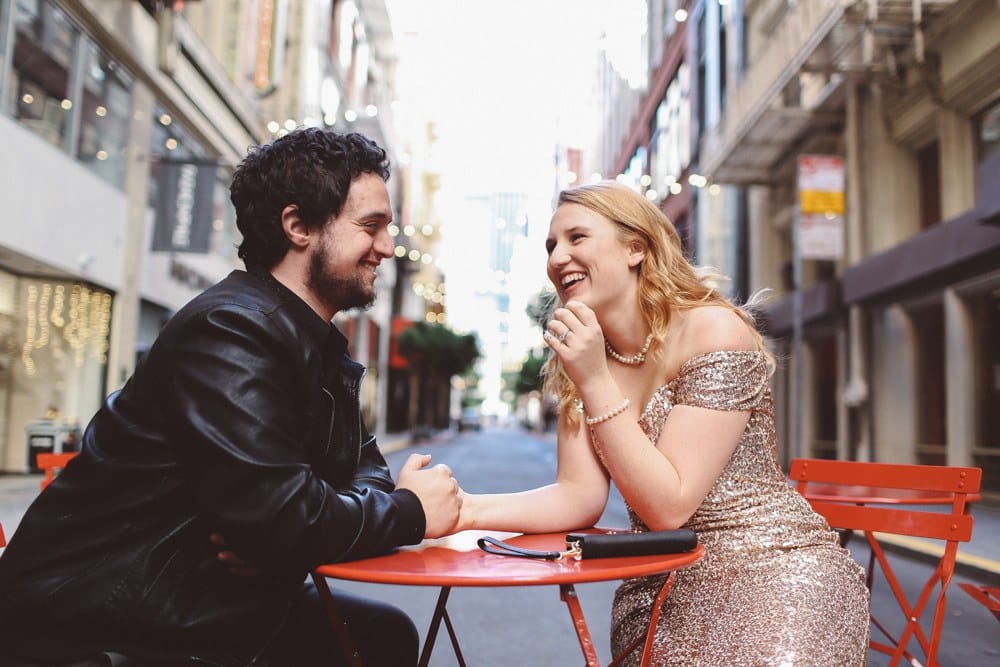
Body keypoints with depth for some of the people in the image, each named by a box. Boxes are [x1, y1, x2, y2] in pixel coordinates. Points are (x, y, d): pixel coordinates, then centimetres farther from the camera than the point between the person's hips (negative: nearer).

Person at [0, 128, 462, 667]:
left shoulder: (318, 346, 8)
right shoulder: (232, 329, -23)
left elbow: (362, 463, 7)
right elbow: (281, 518, -32)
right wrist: (410, 512, -15)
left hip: (200, 599, 9)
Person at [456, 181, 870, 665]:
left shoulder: (713, 329, -16)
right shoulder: (579, 357, 1)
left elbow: (668, 506, -19)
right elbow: (580, 496, -8)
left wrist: (595, 382, -25)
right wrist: (465, 509, -22)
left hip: (772, 574, -4)